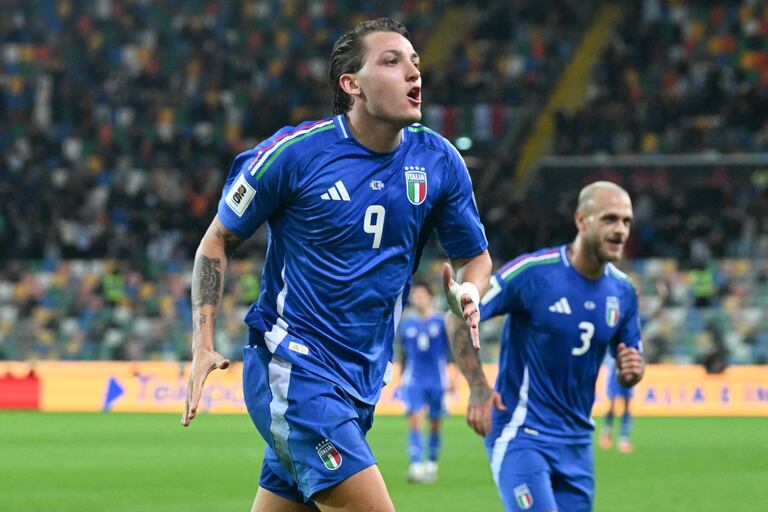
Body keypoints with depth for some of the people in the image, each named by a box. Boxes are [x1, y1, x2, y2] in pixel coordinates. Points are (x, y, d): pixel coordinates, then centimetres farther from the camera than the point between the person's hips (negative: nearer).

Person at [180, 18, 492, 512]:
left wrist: (467, 292, -9)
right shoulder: (293, 152, -10)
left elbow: (474, 255, 15)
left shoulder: (439, 161, 1)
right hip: (292, 367, -6)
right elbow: (219, 241, 1)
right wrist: (204, 344, -8)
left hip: (363, 379, 6)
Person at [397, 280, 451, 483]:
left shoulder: (442, 322, -1)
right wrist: (402, 379, 20)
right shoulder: (407, 325, 8)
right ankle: (415, 466, -20)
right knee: (415, 421, -13)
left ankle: (432, 464, 22)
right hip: (413, 381, 1)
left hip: (437, 381, -1)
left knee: (435, 424, 7)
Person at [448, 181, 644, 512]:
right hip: (520, 432, -6)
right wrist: (478, 387, -18)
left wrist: (632, 370, -9)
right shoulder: (532, 271, -13)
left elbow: (630, 359, 17)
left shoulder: (622, 292, 5)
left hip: (576, 441, 6)